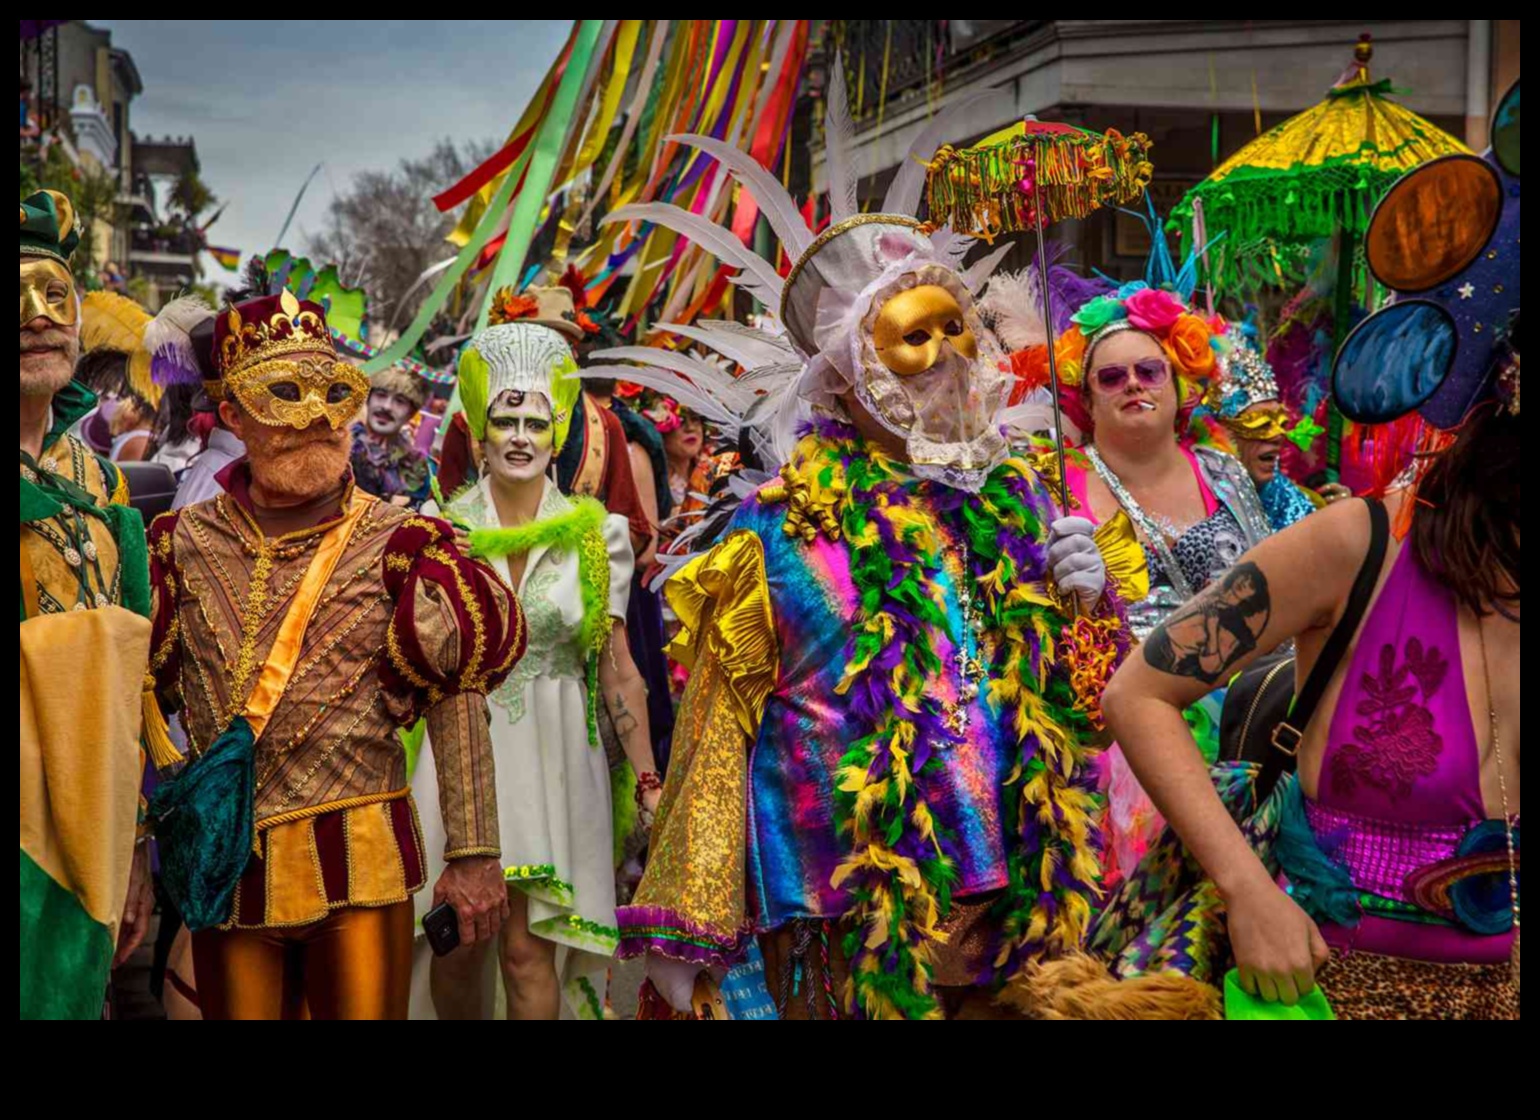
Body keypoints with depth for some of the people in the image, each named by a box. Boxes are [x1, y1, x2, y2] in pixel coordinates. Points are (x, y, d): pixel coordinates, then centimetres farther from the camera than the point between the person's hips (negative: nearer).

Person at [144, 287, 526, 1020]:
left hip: (361, 862, -2)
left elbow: (457, 703, -5)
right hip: (223, 866, 2)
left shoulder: (398, 543, -3)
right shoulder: (184, 544, 4)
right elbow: (141, 704, 7)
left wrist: (473, 853, -8)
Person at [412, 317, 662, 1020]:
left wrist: (647, 781, 1)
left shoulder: (598, 535, 1)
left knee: (527, 948, -3)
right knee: (455, 948, 3)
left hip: (553, 758, -1)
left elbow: (619, 670, 3)